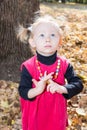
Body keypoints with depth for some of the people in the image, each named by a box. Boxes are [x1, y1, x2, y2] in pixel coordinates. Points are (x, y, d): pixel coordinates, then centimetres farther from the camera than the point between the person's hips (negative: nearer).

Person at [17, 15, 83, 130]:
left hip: (56, 114, 2)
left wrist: (62, 88, -28)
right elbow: (23, 91, -14)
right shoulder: (28, 67, -15)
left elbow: (78, 84, -11)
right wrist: (37, 90, -34)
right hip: (34, 115, -2)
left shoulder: (64, 64, -10)